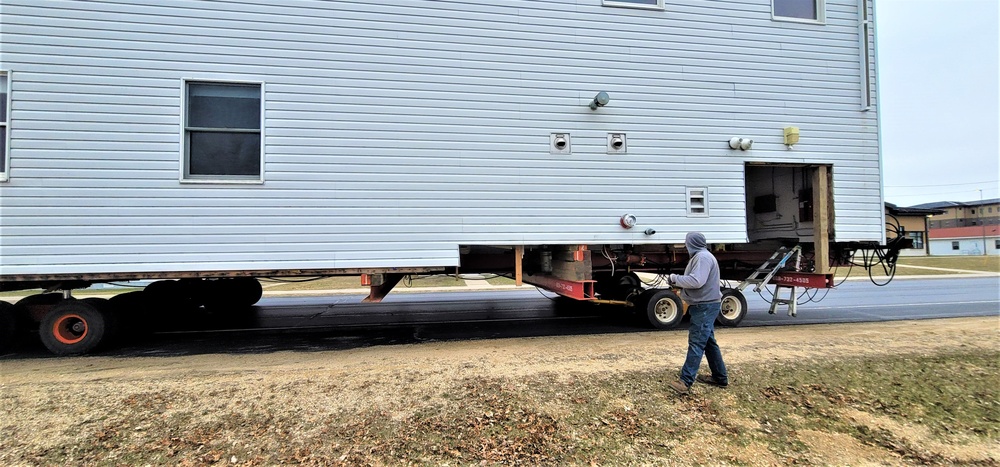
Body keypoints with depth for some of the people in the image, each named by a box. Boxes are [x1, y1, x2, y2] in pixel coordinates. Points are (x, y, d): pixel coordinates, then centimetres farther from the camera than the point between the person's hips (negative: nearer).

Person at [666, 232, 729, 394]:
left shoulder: (703, 256, -17)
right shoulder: (701, 256, 17)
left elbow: (696, 281, -27)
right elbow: (695, 280, 17)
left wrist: (676, 278, -15)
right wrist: (678, 282, 3)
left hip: (705, 306, -11)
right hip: (705, 305, 11)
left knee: (696, 343, -11)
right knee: (708, 342, 16)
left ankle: (686, 381, -11)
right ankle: (720, 377, 25)